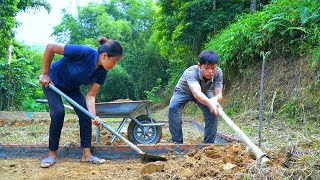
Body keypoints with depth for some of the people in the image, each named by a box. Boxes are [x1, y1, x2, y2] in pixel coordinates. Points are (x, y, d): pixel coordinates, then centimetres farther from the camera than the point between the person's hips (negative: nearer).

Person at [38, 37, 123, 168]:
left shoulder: (102, 72, -16)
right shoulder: (84, 52, -37)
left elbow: (90, 95, -15)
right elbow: (50, 47, -32)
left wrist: (93, 116, -31)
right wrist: (45, 74, -25)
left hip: (72, 87, 6)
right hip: (52, 81, -6)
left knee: (85, 114, -6)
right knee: (58, 112, -22)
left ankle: (86, 154, 0)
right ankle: (52, 153, -8)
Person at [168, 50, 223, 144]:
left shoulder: (218, 73, -30)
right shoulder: (191, 72, -42)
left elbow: (219, 95, -33)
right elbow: (196, 92, -58)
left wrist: (215, 99, -58)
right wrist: (209, 103, -78)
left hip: (204, 92, 3)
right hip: (183, 91, -2)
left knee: (213, 111, -23)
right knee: (173, 108, -29)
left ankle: (209, 143, -9)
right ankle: (177, 142, -19)